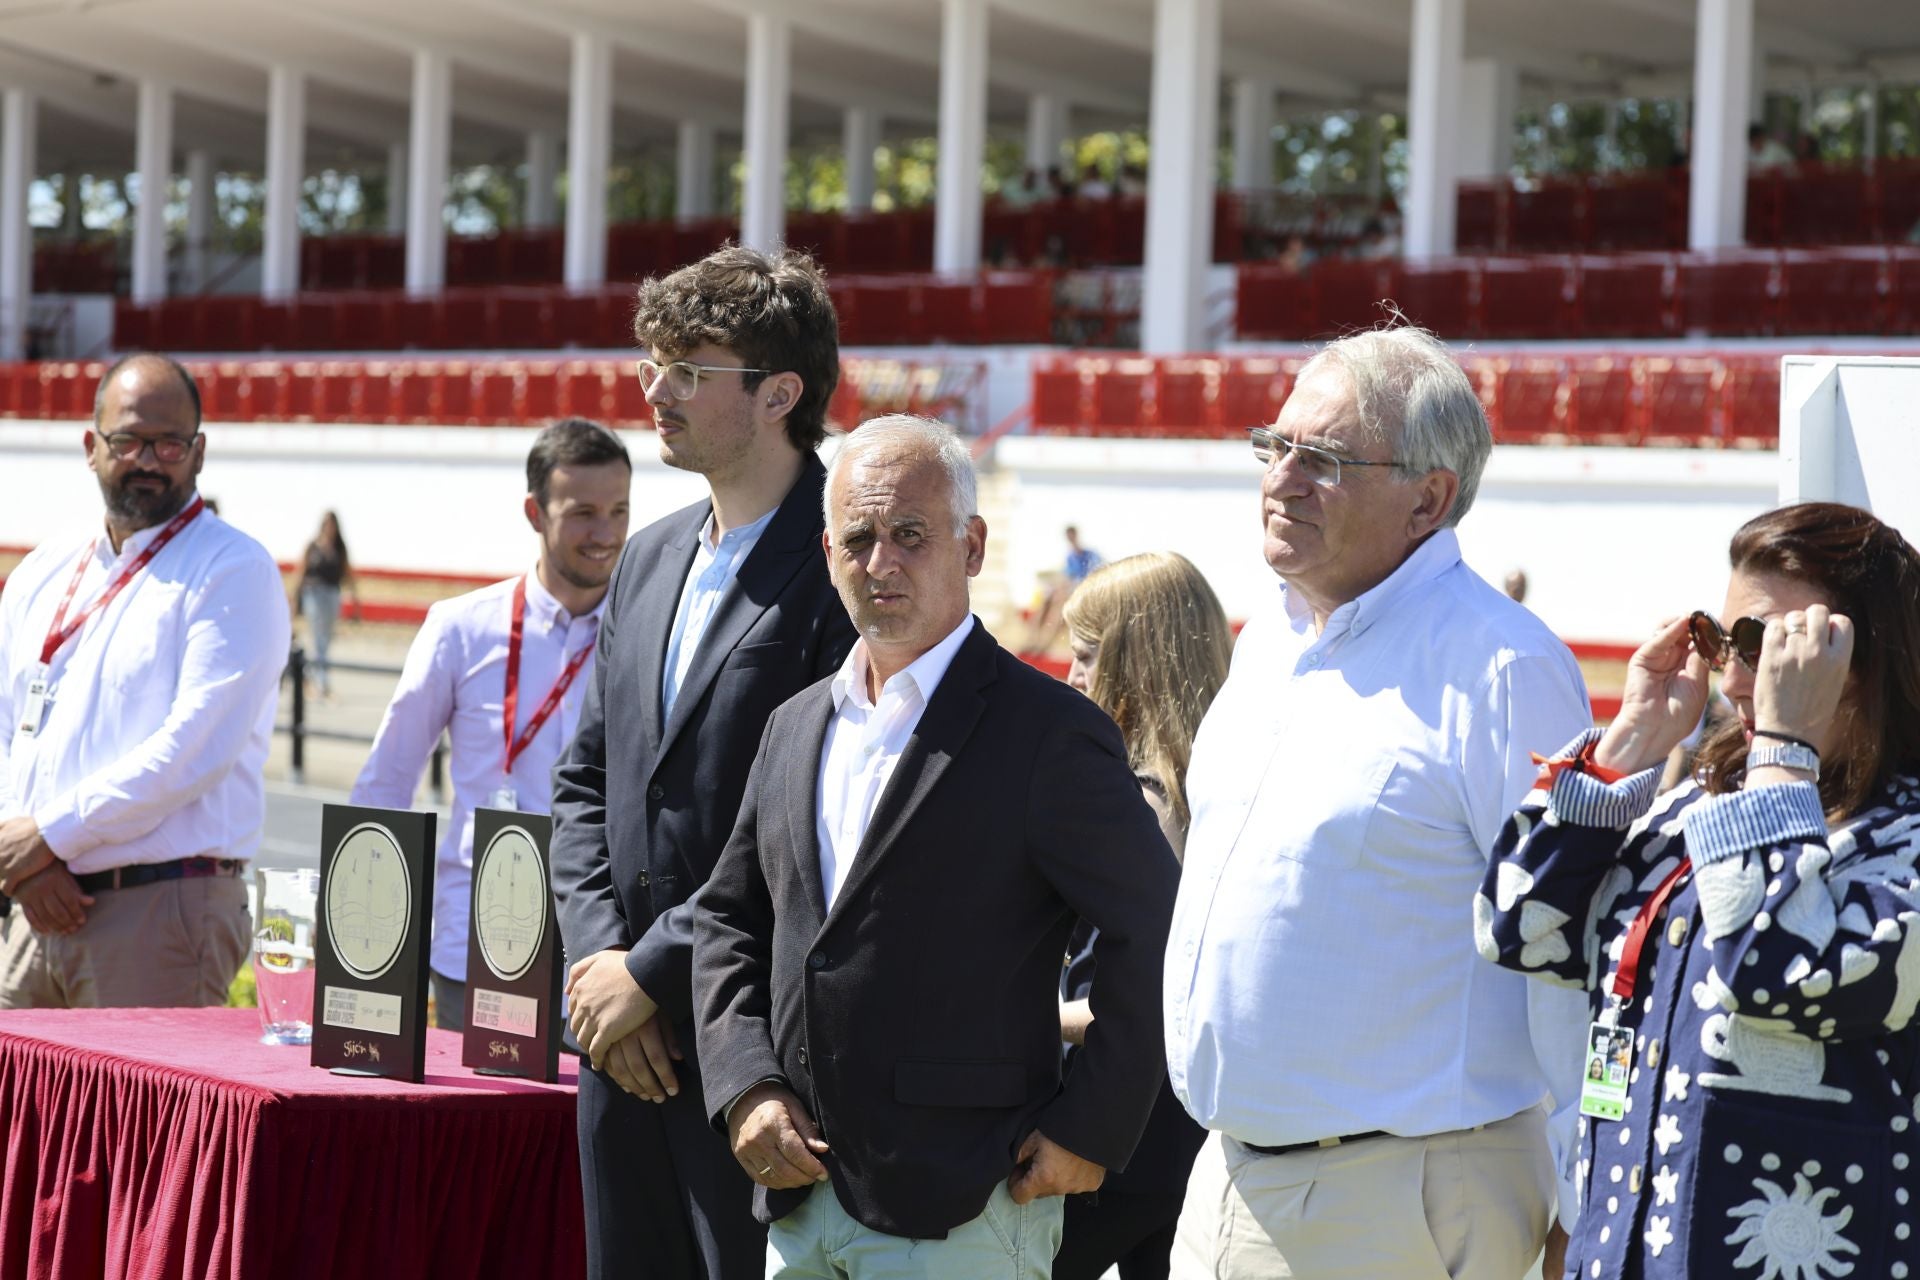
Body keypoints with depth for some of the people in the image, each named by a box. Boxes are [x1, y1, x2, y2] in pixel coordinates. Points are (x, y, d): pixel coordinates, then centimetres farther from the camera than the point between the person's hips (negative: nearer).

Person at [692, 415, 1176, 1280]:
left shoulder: (1049, 734, -8)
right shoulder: (795, 728, 13)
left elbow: (1157, 939, -8)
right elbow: (727, 919, 18)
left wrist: (1090, 1133, -10)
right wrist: (744, 1086, 3)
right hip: (800, 1193, 6)